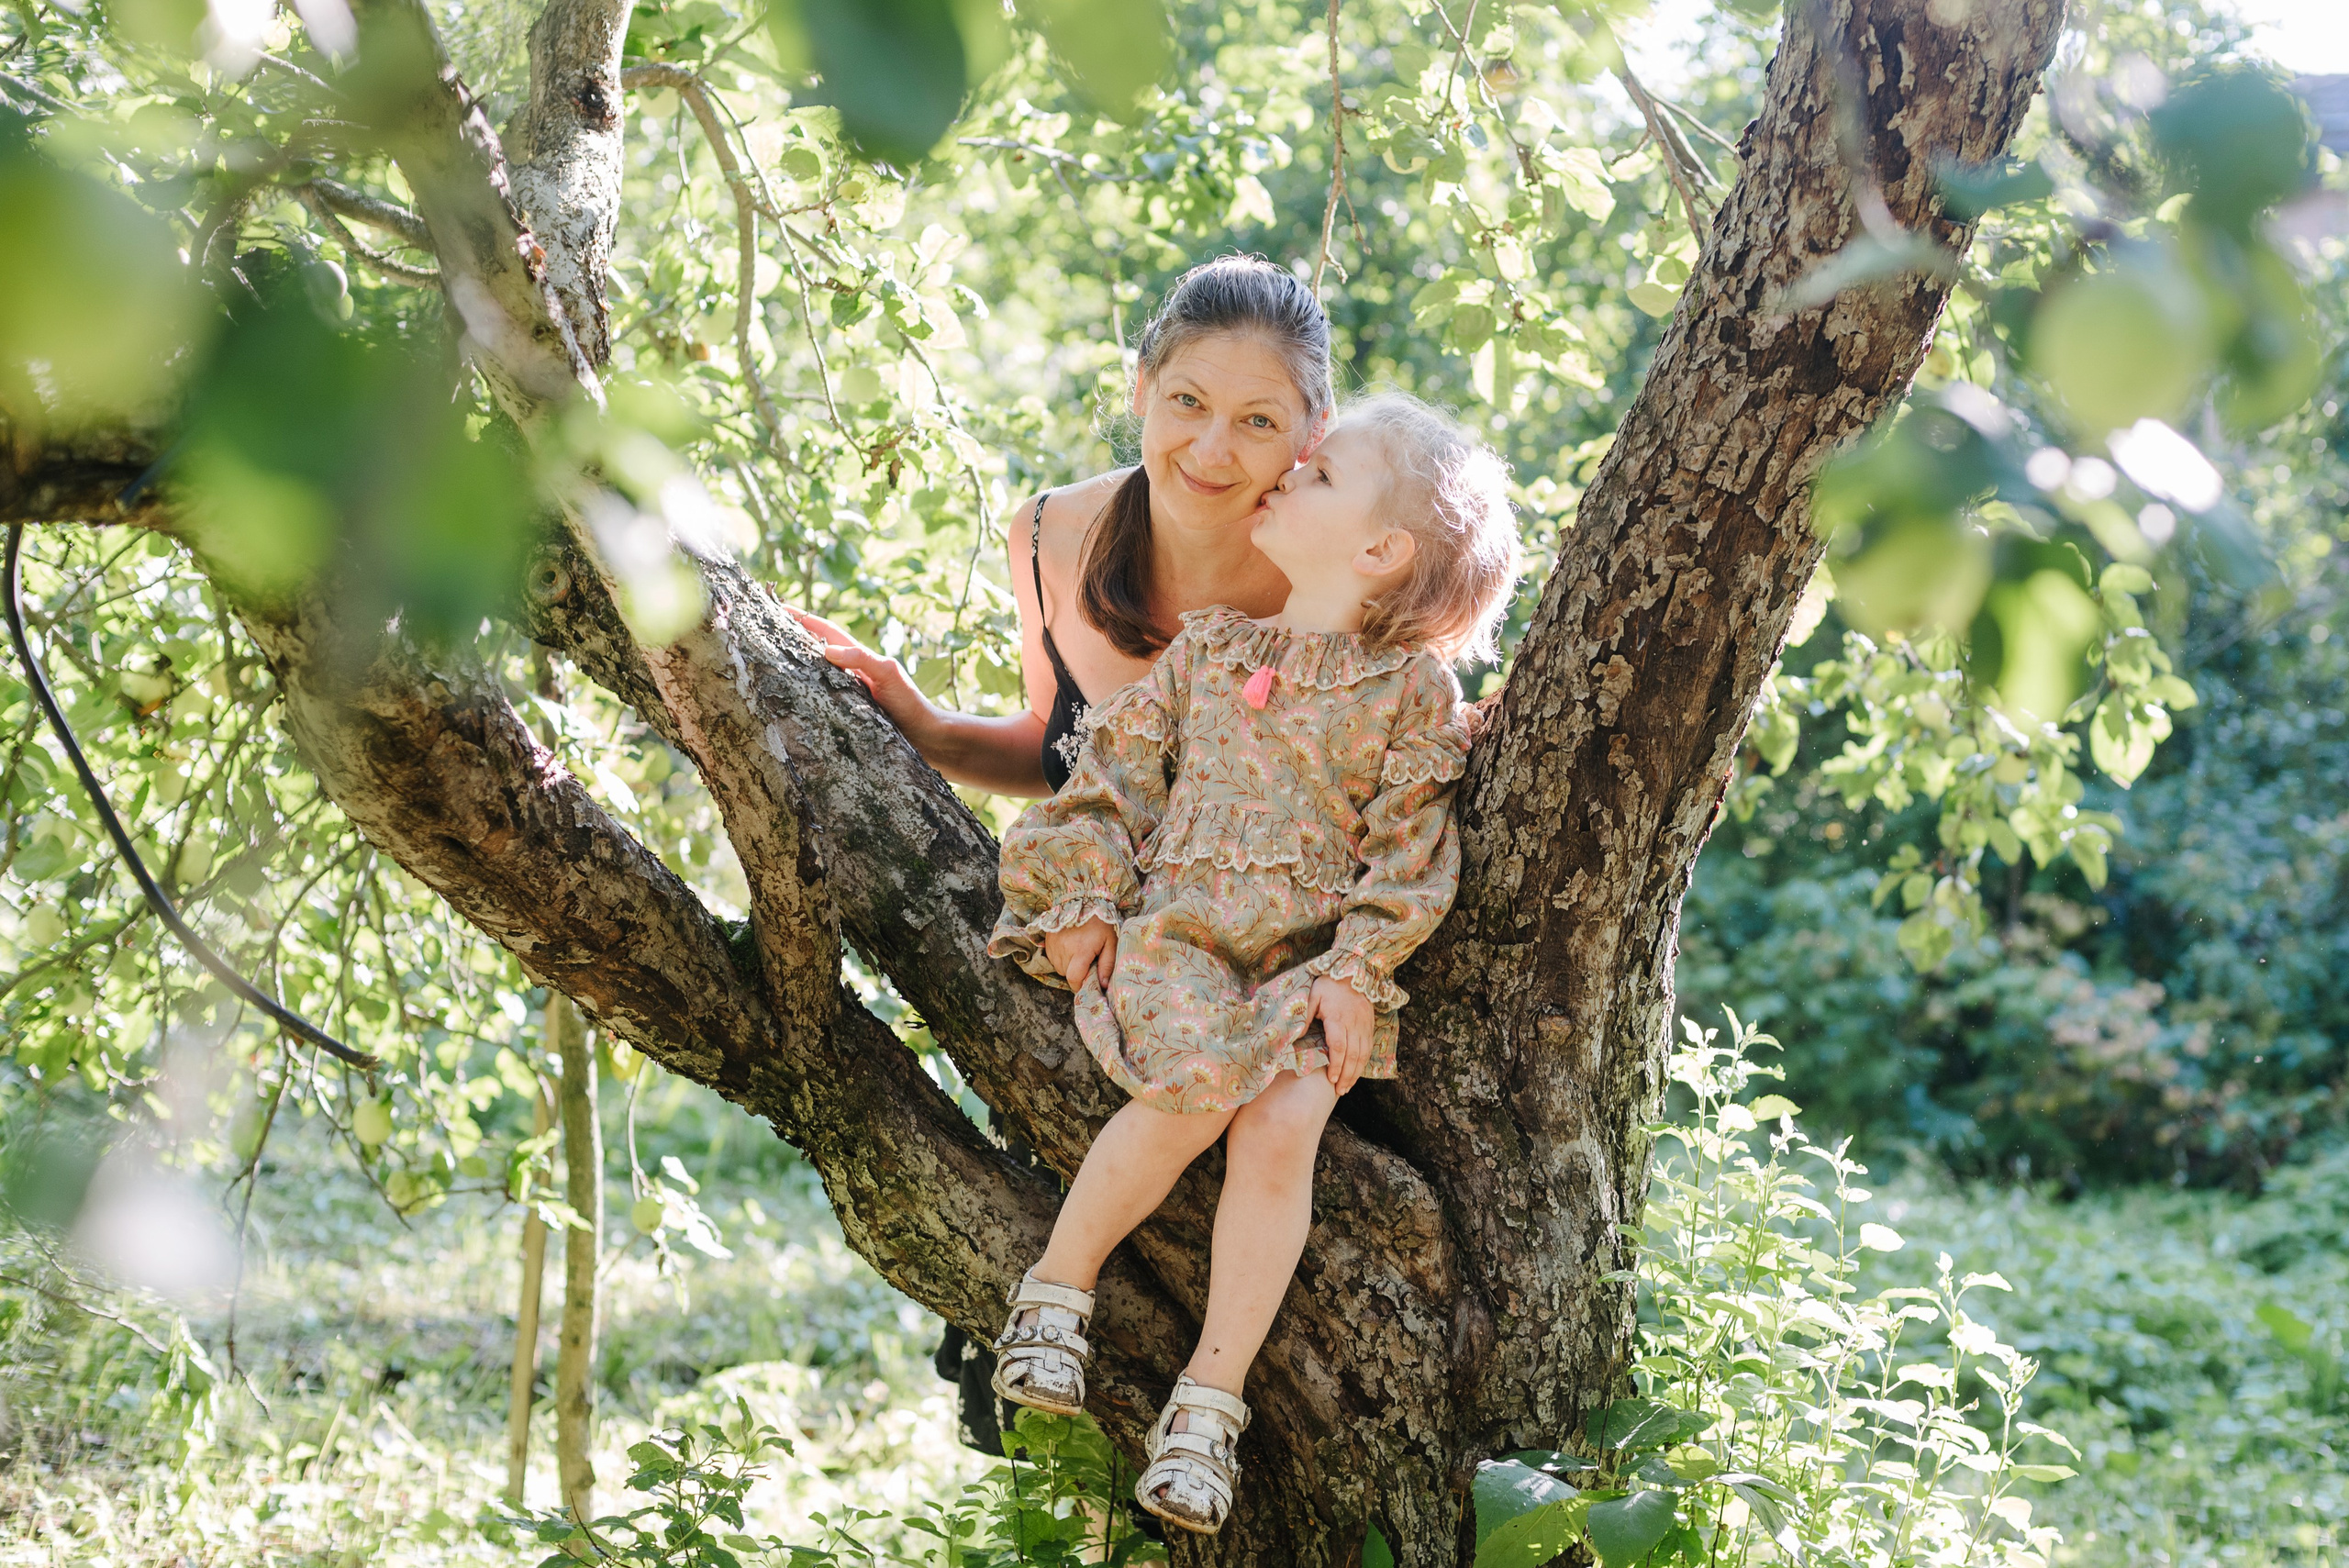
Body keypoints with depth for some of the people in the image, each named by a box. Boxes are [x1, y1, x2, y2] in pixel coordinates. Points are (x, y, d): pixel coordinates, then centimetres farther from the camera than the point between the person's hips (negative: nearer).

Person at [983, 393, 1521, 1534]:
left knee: (1280, 1129, -26)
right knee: (1193, 1093, -30)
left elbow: (1410, 850, 2)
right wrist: (1083, 903, 1)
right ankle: (1056, 1290, -10)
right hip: (1172, 934, 1)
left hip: (1306, 963, 0)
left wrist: (1356, 970, -10)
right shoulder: (1208, 646, 13)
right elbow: (1117, 774, 13)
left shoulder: (1415, 690, 6)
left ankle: (1209, 1402, -18)